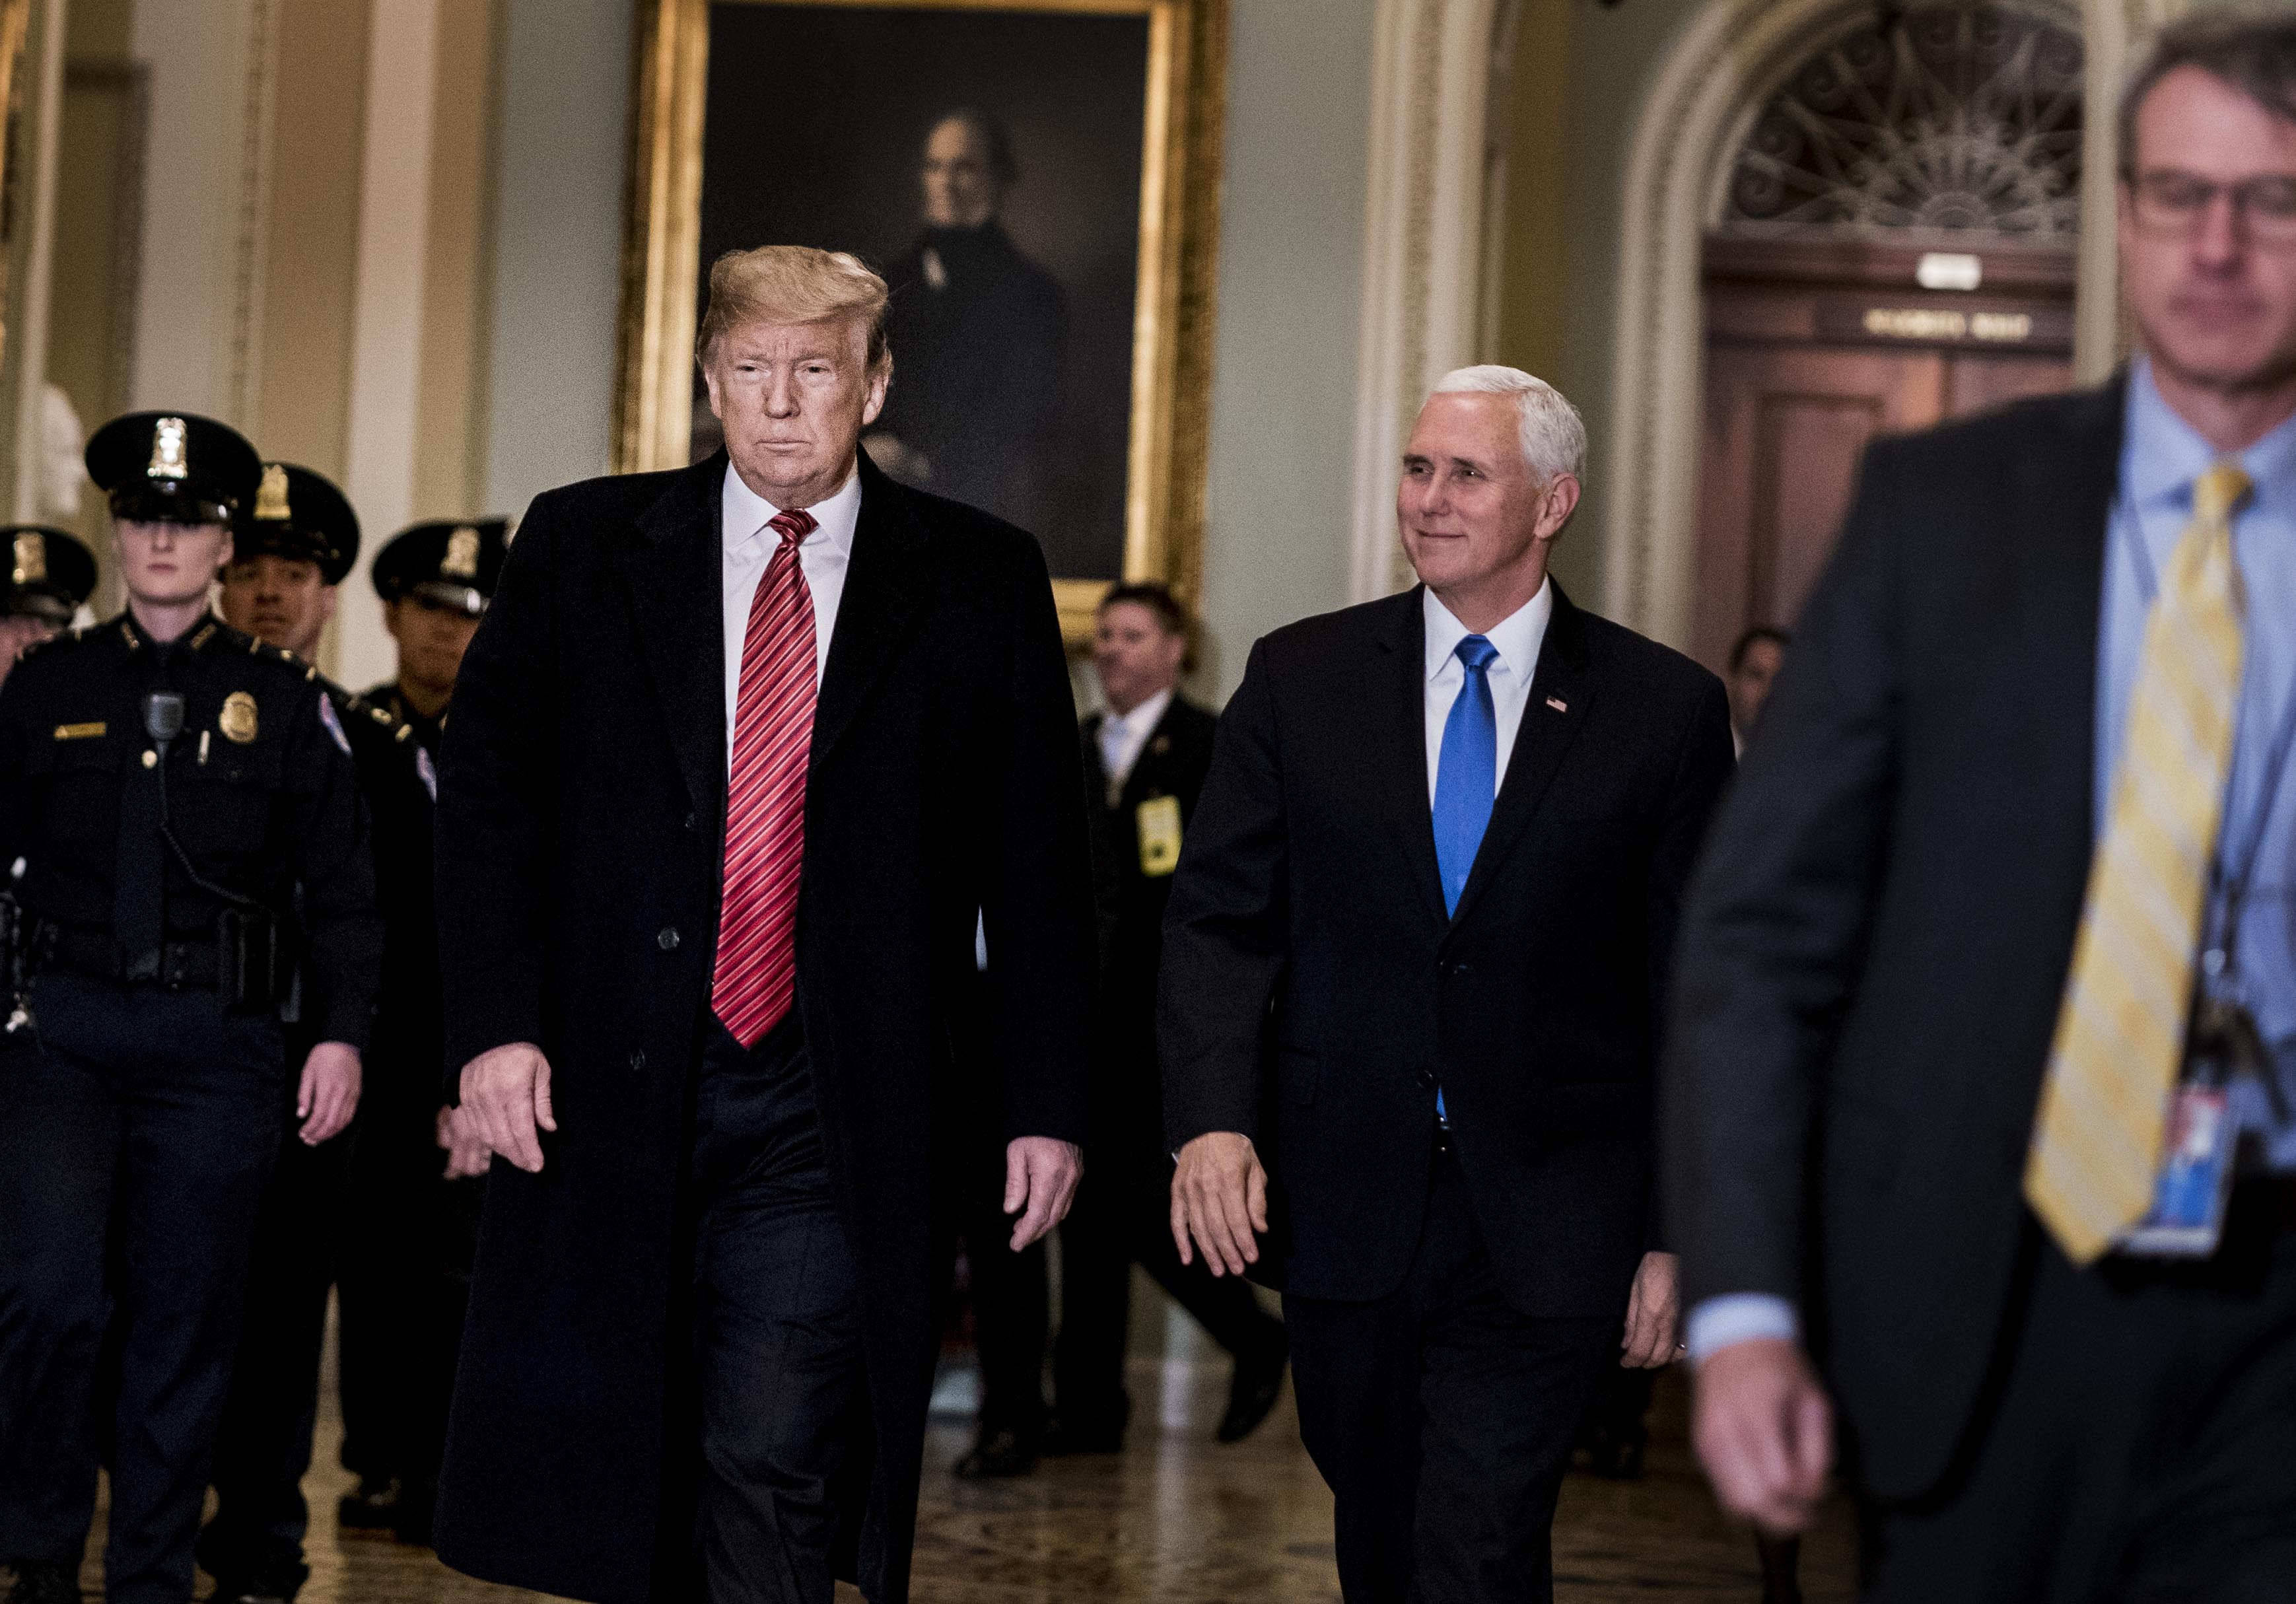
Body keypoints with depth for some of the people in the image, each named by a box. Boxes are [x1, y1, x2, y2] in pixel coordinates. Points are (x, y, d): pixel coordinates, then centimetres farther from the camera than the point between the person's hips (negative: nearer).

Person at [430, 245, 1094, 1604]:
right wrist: (496, 1022, -8)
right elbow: (486, 792, 4)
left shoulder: (980, 579, 5)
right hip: (609, 1085, 2)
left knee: (772, 1465, -11)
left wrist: (1048, 1103, 2)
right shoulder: (582, 546, 7)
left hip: (833, 1118, -2)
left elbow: (1038, 860, 5)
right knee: (619, 1468, 9)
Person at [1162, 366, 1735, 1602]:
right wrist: (1211, 1118, -16)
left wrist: (1678, 1231, -1)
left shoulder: (1666, 712, 0)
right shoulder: (1300, 680, 5)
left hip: (1543, 1228, -3)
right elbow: (1219, 919, 1)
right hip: (1344, 1212, 3)